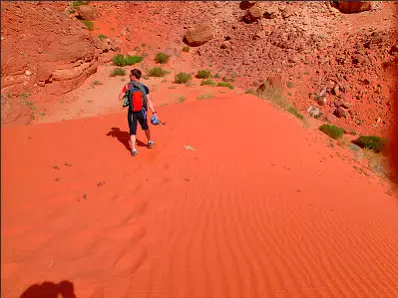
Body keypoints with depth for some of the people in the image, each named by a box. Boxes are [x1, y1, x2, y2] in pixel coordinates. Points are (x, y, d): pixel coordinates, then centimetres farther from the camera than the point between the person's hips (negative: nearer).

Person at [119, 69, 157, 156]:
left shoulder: (127, 86, -8)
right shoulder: (144, 88, -4)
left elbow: (120, 98, -7)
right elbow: (149, 101, -10)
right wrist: (154, 113, -11)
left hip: (132, 112, -2)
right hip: (142, 112, 2)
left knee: (132, 131, 5)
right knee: (145, 127, 24)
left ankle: (133, 149, -5)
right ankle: (150, 142, 42)